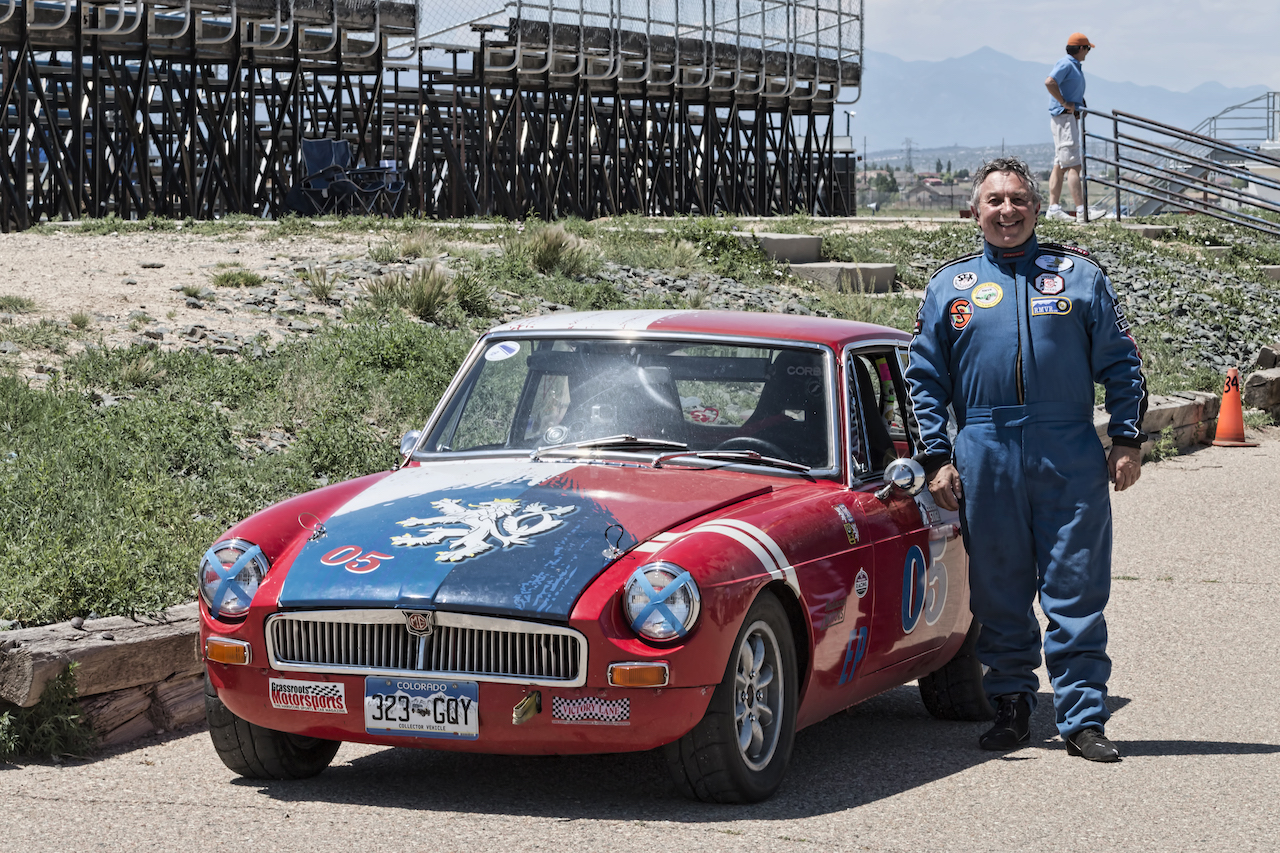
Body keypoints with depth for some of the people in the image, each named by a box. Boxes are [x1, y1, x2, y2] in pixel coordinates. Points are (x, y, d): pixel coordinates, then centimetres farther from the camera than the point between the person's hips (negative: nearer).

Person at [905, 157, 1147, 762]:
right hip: (985, 457, 1)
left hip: (1072, 457, -1)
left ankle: (1083, 718, 1)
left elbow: (1120, 363, 10)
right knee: (998, 592, 6)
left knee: (1076, 592, -2)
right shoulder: (950, 286, 12)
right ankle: (1011, 707, 16)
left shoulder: (1079, 275, 11)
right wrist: (936, 458, 3)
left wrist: (1127, 440, 1)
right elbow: (925, 379, 12)